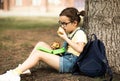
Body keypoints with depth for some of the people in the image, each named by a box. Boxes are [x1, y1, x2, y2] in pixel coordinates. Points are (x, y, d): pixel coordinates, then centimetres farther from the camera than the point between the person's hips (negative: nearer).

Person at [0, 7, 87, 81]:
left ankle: (15, 74, -28)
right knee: (40, 44, 3)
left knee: (38, 54, -20)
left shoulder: (80, 33, -11)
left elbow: (80, 49, -29)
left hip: (70, 62, -10)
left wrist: (66, 38, -28)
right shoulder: (70, 33, 18)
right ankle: (24, 68, -5)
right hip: (65, 57, 10)